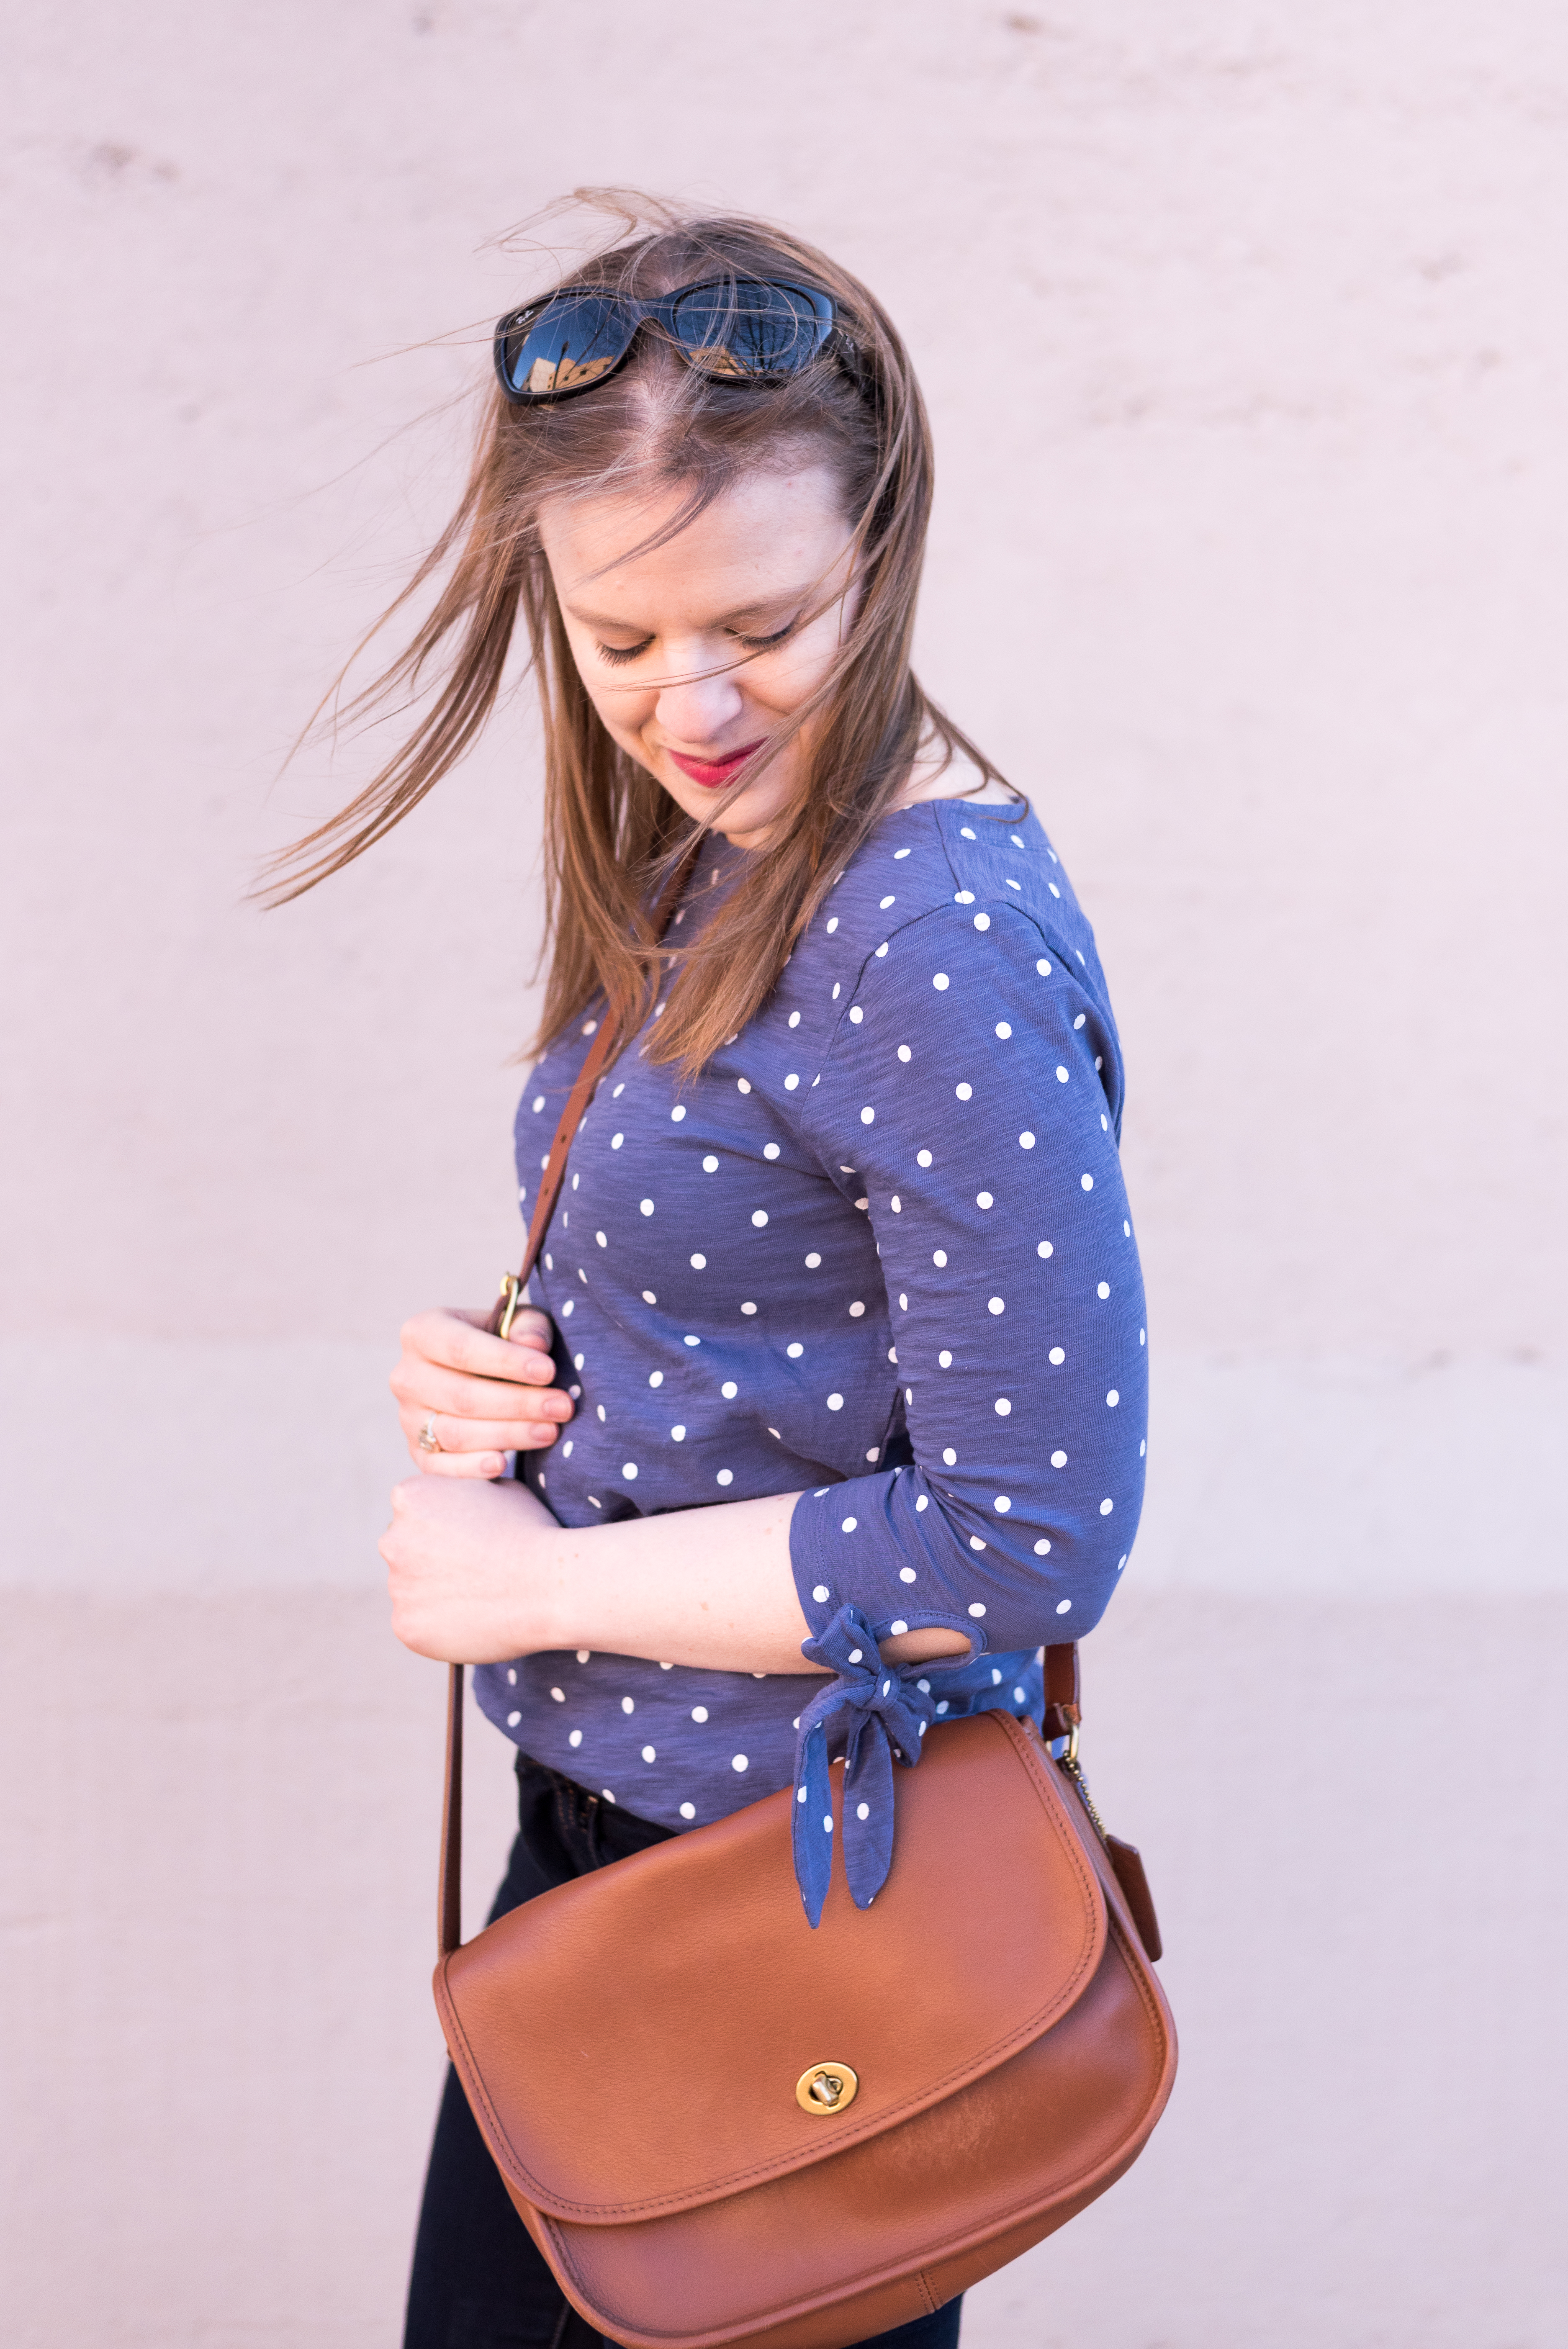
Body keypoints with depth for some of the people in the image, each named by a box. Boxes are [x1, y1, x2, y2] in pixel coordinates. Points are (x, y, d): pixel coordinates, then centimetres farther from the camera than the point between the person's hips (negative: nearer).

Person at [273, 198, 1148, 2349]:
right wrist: (510, 1378, -5)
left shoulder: (943, 947, -25)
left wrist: (545, 1580, -17)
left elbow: (1035, 1527, -25)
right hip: (606, 1808, 9)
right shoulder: (708, 854, 3)